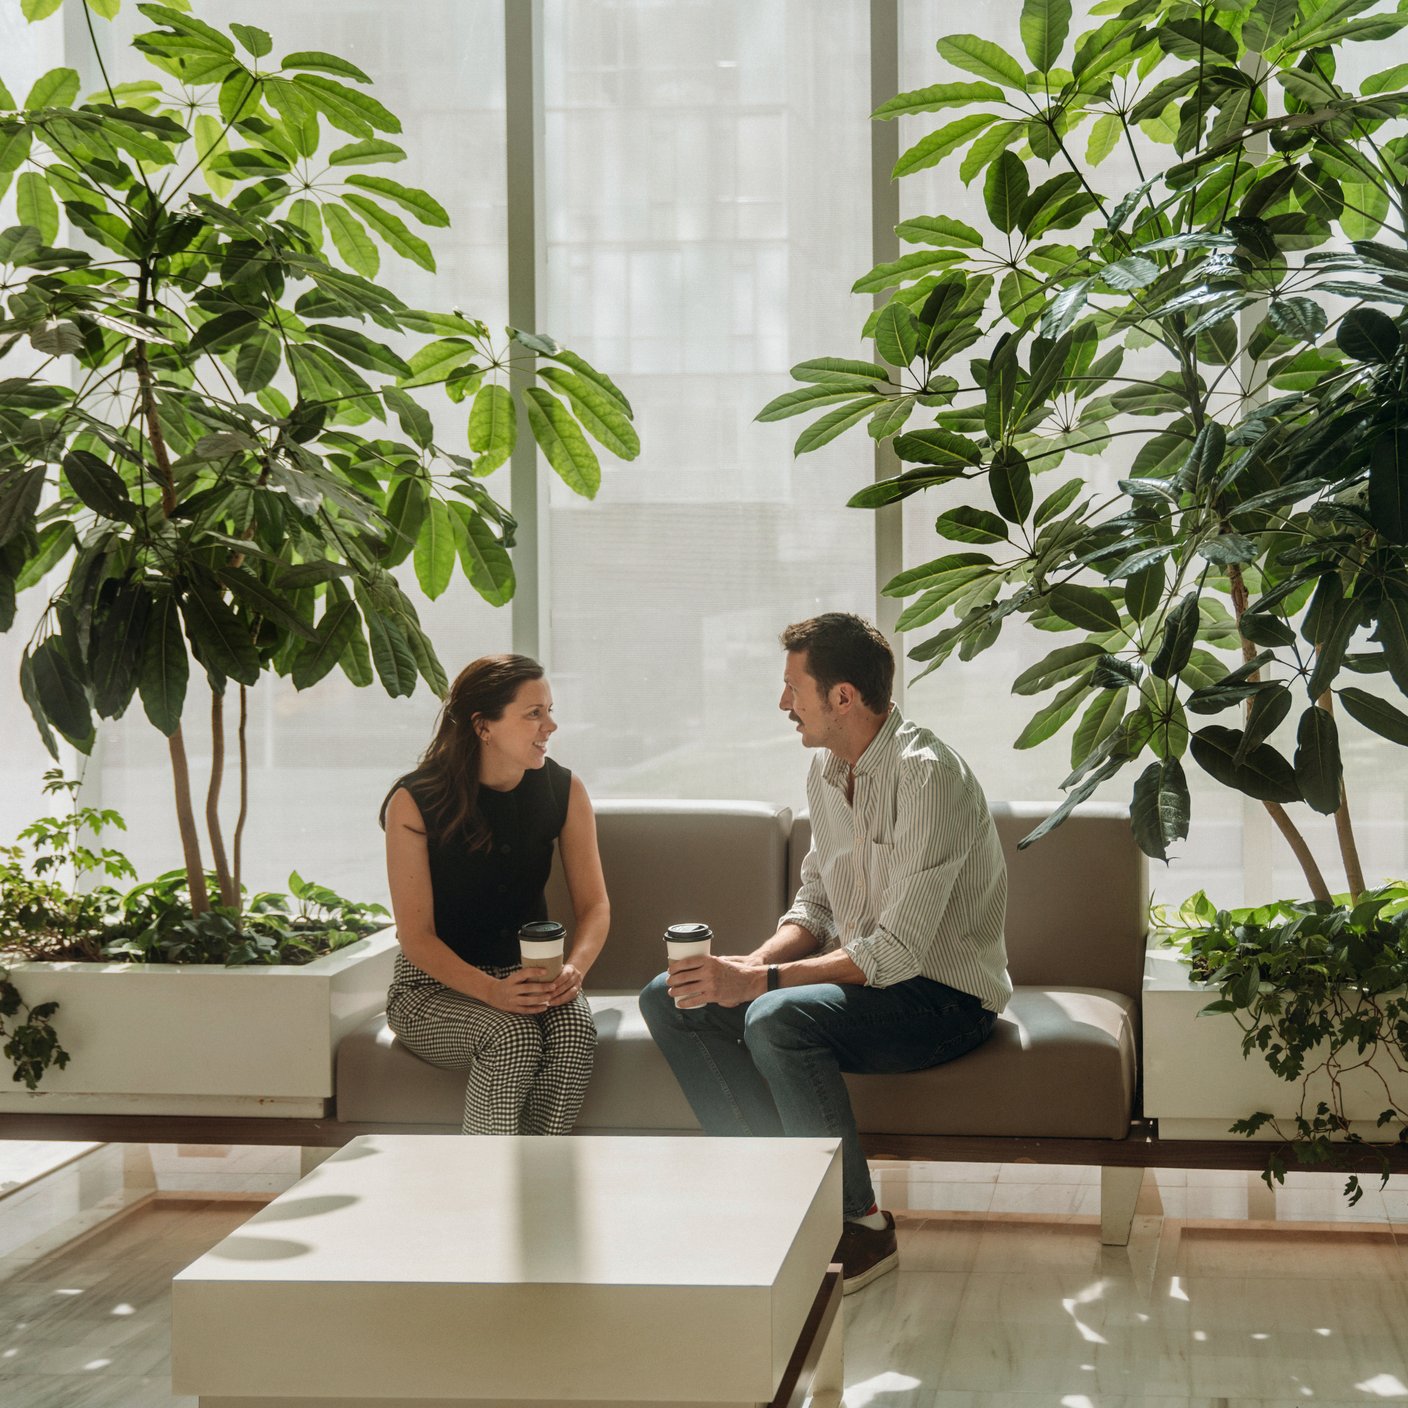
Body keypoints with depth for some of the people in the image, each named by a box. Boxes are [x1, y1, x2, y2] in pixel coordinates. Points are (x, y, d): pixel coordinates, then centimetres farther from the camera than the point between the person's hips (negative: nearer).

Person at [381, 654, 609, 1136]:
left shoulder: (564, 792, -2)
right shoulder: (415, 802, -14)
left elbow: (594, 905, 1)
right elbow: (416, 936, -15)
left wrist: (573, 969, -22)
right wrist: (492, 992, -31)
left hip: (529, 973, 3)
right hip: (435, 984, -3)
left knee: (574, 1028, -30)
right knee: (513, 1035, -34)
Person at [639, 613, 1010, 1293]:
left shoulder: (927, 776, -23)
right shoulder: (827, 768, 6)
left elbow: (899, 950, -27)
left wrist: (762, 981, -29)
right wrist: (755, 962, -8)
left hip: (944, 995, -9)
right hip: (857, 975, 9)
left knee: (777, 1020, -34)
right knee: (669, 1001, -3)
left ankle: (861, 1226, -16)